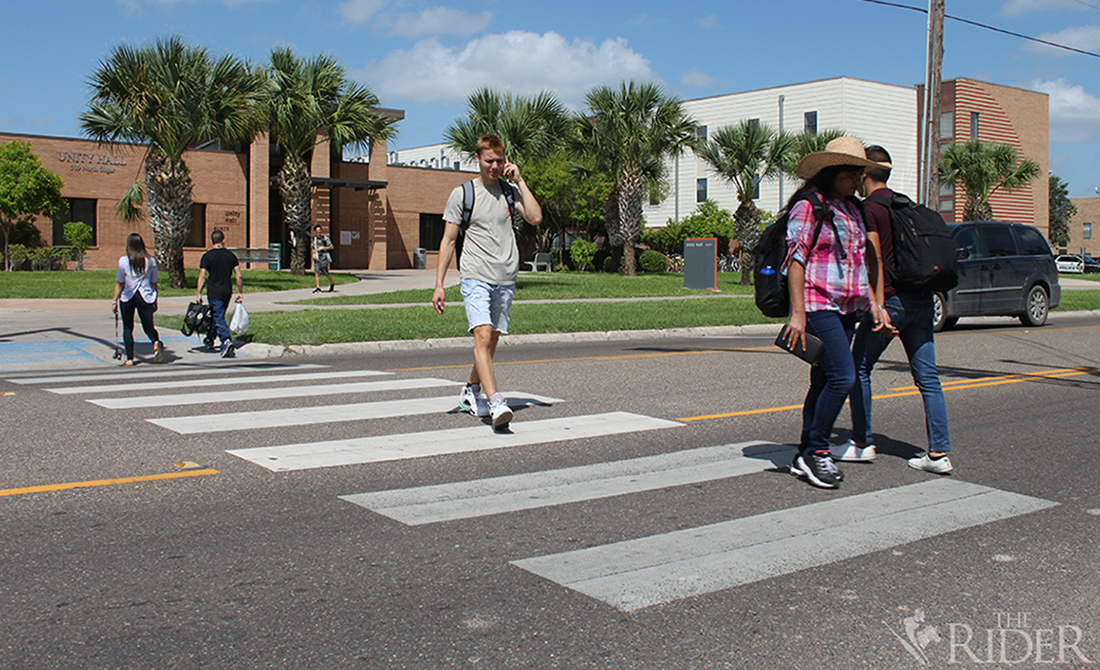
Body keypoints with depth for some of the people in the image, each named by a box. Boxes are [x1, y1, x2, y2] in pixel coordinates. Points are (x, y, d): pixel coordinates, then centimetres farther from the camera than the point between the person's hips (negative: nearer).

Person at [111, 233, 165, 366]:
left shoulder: (123, 261, -7)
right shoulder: (151, 261, 0)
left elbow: (119, 283, -3)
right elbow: (154, 283, 6)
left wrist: (114, 301, 6)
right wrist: (155, 301, 16)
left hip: (127, 298, -1)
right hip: (146, 297, 1)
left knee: (127, 328, 12)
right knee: (148, 326, 9)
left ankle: (129, 359, 11)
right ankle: (156, 341, -25)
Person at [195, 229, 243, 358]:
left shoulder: (207, 256, -6)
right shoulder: (230, 255, 5)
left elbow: (202, 276, -11)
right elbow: (238, 276, 3)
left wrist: (198, 293, -8)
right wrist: (240, 292, 10)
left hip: (214, 292, -4)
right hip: (227, 291, 4)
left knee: (218, 318, -6)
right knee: (215, 316, 20)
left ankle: (227, 341, -25)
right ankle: (210, 340, 31)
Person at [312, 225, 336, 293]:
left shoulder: (325, 237, -7)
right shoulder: (314, 238, 11)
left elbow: (331, 247, -6)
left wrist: (322, 248, -16)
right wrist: (314, 253, 10)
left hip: (324, 257, -5)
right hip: (317, 257, 5)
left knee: (325, 273, -1)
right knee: (316, 272, -7)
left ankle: (332, 284, 25)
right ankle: (318, 288, -6)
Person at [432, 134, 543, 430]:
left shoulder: (510, 191, 11)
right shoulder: (462, 194, 3)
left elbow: (535, 218, -5)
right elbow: (448, 241, 4)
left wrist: (519, 180, -3)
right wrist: (439, 285, -2)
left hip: (506, 279, 4)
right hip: (475, 277, -4)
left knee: (492, 340, 11)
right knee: (482, 336, -20)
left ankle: (472, 390, 32)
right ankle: (495, 404, -29)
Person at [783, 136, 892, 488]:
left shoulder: (852, 210, 18)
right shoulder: (808, 206, -7)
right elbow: (796, 259, -12)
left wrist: (872, 302, 16)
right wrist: (798, 313, -17)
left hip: (847, 308, 8)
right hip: (818, 304, -8)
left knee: (824, 381, 8)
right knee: (842, 376, -16)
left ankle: (805, 457, 14)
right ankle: (816, 450, -4)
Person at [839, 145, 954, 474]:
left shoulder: (868, 208, -7)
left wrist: (878, 305, -20)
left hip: (893, 300, -7)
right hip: (922, 299, 7)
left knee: (859, 368, 8)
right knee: (927, 376, 5)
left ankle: (862, 443, 13)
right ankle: (939, 453, 3)